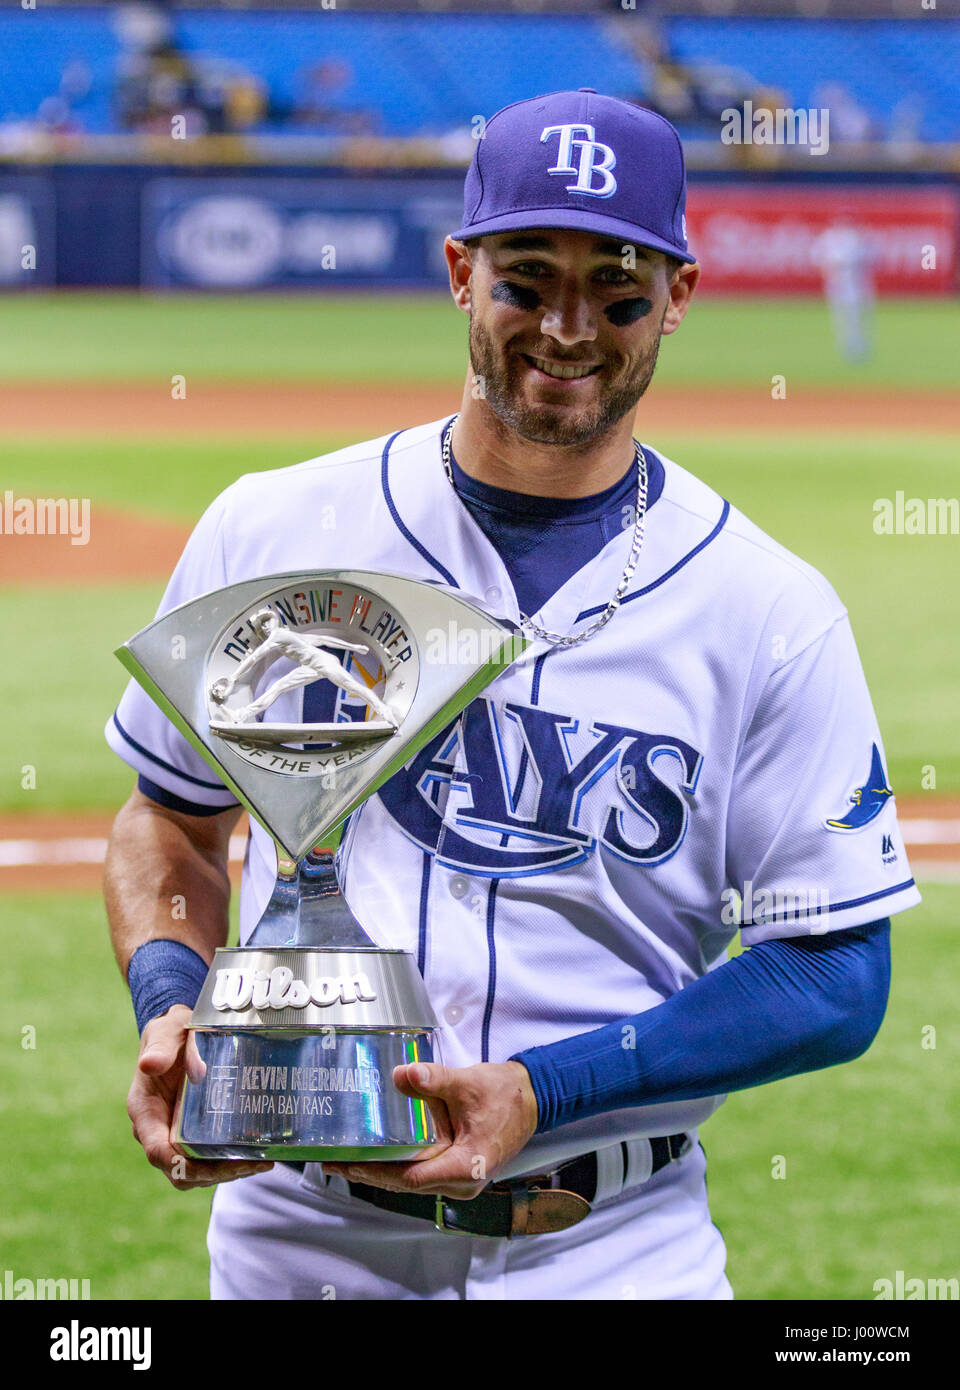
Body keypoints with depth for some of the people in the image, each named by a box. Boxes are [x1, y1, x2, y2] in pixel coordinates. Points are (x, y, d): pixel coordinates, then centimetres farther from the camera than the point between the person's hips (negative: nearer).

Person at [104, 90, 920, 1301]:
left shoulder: (772, 612, -4)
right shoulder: (273, 532, 2)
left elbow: (837, 980, -6)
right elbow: (170, 820, 14)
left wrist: (543, 1091, -17)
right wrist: (168, 1005, -7)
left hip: (615, 1251, -1)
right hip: (304, 1235, 2)